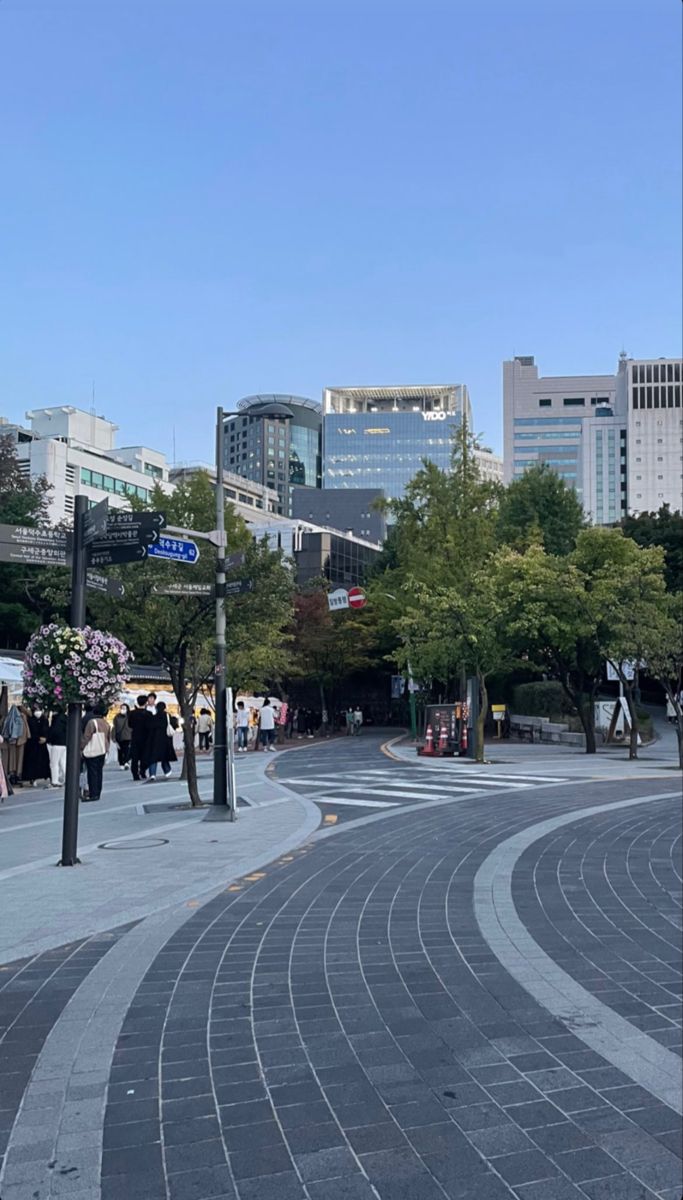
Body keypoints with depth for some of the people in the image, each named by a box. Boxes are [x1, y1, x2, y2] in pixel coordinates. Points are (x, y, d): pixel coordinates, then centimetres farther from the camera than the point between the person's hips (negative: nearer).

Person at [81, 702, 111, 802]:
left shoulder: (92, 722, -15)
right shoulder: (106, 723, 8)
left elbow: (86, 737, -14)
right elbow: (109, 738, 16)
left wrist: (81, 748, -5)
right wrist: (107, 748, 26)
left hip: (91, 752, -7)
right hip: (102, 752, 7)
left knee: (92, 773, -5)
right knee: (99, 772, 12)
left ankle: (93, 794, -6)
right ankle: (97, 793, 16)